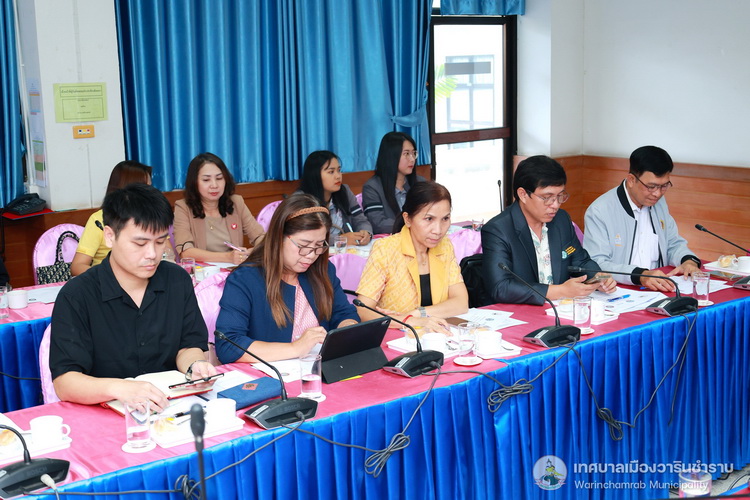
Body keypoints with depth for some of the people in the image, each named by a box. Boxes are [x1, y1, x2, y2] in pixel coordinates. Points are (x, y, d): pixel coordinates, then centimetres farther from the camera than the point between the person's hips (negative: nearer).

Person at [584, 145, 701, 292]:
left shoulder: (659, 202, 12)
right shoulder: (598, 212, -12)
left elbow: (673, 243, 22)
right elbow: (595, 266, -19)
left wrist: (688, 261, 0)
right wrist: (640, 275, -32)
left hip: (659, 291, 6)